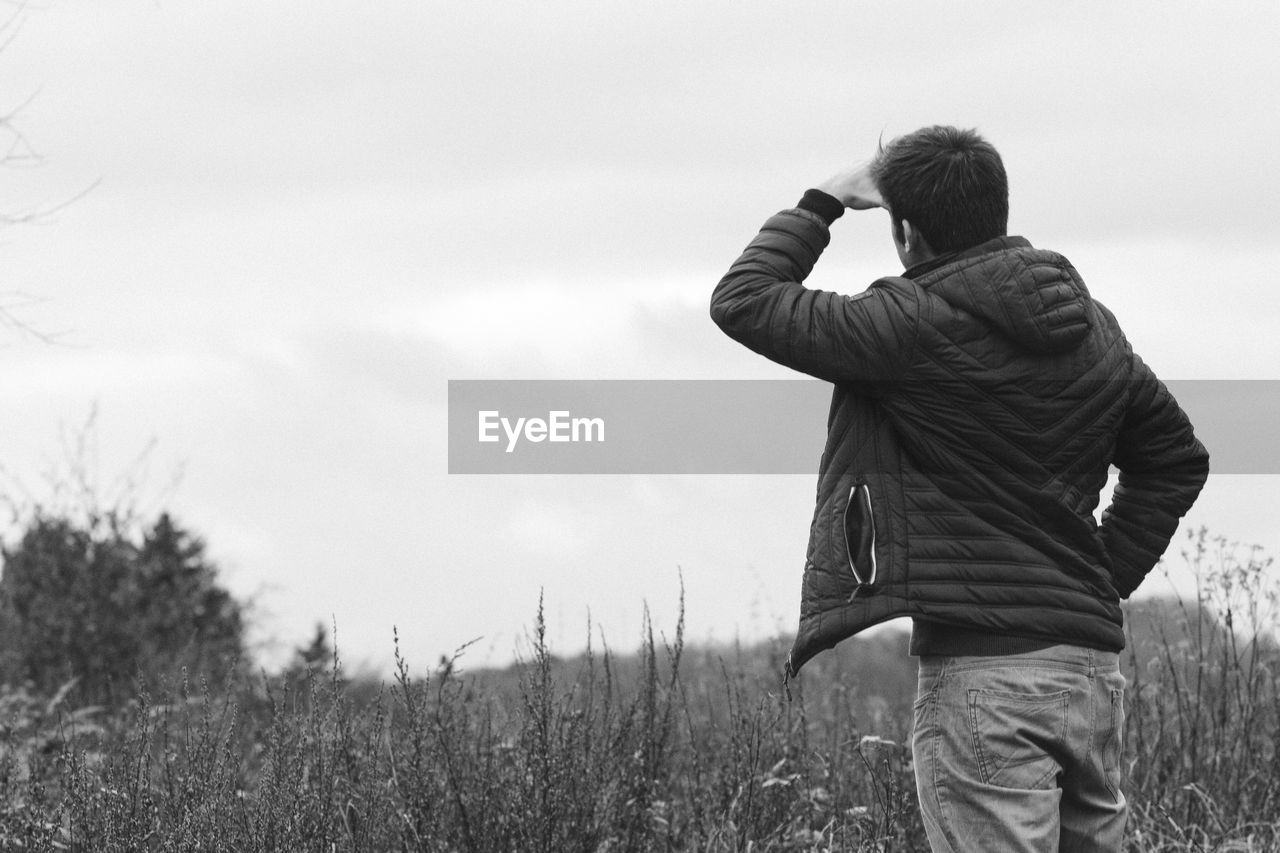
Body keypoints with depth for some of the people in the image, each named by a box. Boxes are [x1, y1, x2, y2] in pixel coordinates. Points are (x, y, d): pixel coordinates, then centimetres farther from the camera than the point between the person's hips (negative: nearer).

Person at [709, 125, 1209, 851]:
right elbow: (1176, 458, 23)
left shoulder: (917, 327, -12)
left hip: (984, 663, -7)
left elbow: (743, 302, -6)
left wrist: (822, 205, 6)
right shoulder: (1091, 327, 12)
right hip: (1092, 662, 7)